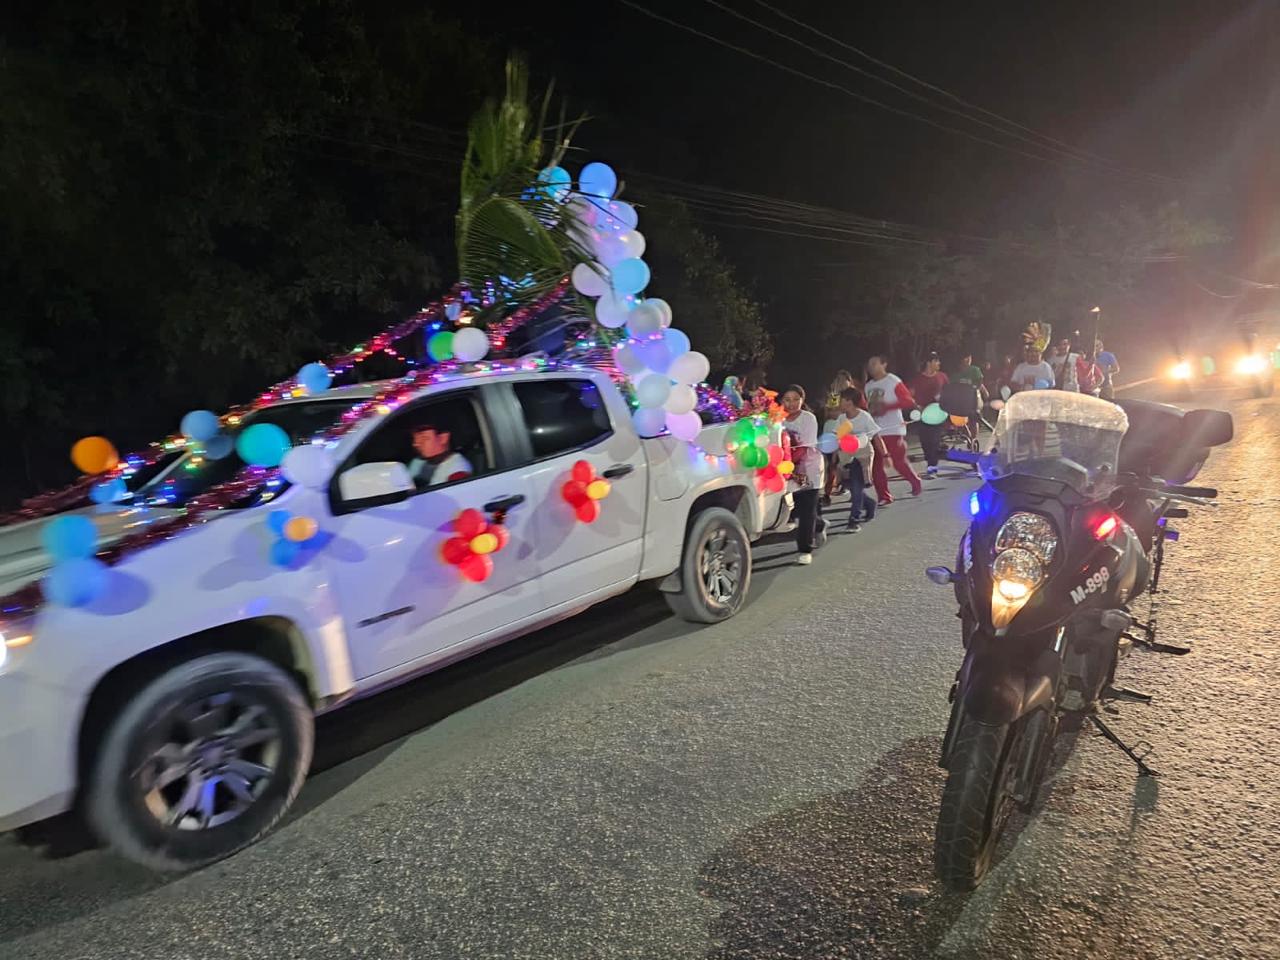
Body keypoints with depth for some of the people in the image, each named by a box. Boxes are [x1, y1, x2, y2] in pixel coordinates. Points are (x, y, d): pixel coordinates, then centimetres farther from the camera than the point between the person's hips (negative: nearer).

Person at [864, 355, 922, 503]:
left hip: (893, 430, -6)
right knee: (876, 465, 1)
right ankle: (884, 497, 9)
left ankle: (916, 483, 24)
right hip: (875, 431, 6)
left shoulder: (894, 382, -8)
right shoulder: (869, 386, 12)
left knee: (899, 461, -4)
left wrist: (887, 406, -20)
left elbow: (909, 401, -13)